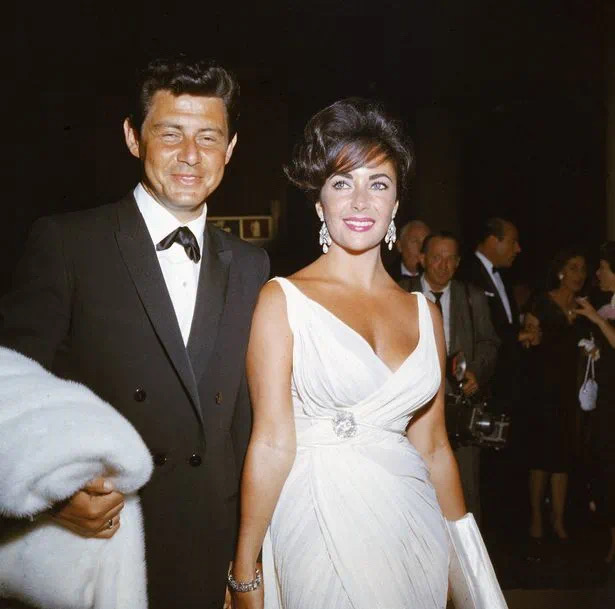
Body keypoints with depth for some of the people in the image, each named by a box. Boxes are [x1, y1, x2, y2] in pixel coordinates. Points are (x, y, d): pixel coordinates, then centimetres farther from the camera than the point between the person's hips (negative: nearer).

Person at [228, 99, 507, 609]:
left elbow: (433, 446, 12)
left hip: (415, 527, 4)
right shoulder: (283, 299, -6)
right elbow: (273, 443, -9)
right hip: (318, 524, -4)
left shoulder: (424, 313, 7)